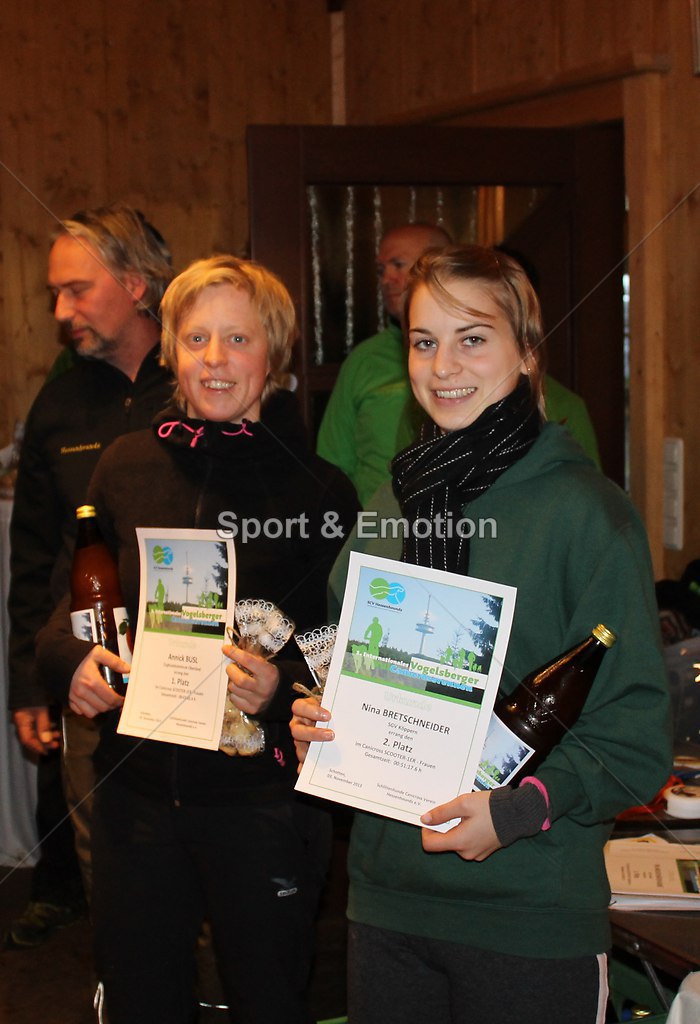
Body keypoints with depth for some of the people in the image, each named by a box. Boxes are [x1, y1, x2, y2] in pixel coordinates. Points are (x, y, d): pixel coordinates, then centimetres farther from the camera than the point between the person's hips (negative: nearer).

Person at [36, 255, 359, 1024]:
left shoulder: (318, 489, -7)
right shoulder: (127, 467, 3)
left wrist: (283, 685, -23)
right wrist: (70, 657, -6)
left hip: (264, 795, -3)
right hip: (136, 784, 3)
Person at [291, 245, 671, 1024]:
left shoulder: (585, 509, -10)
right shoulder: (392, 503, 8)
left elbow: (635, 736, -11)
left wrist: (517, 809, -22)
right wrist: (314, 720, -1)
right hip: (386, 894, 5)